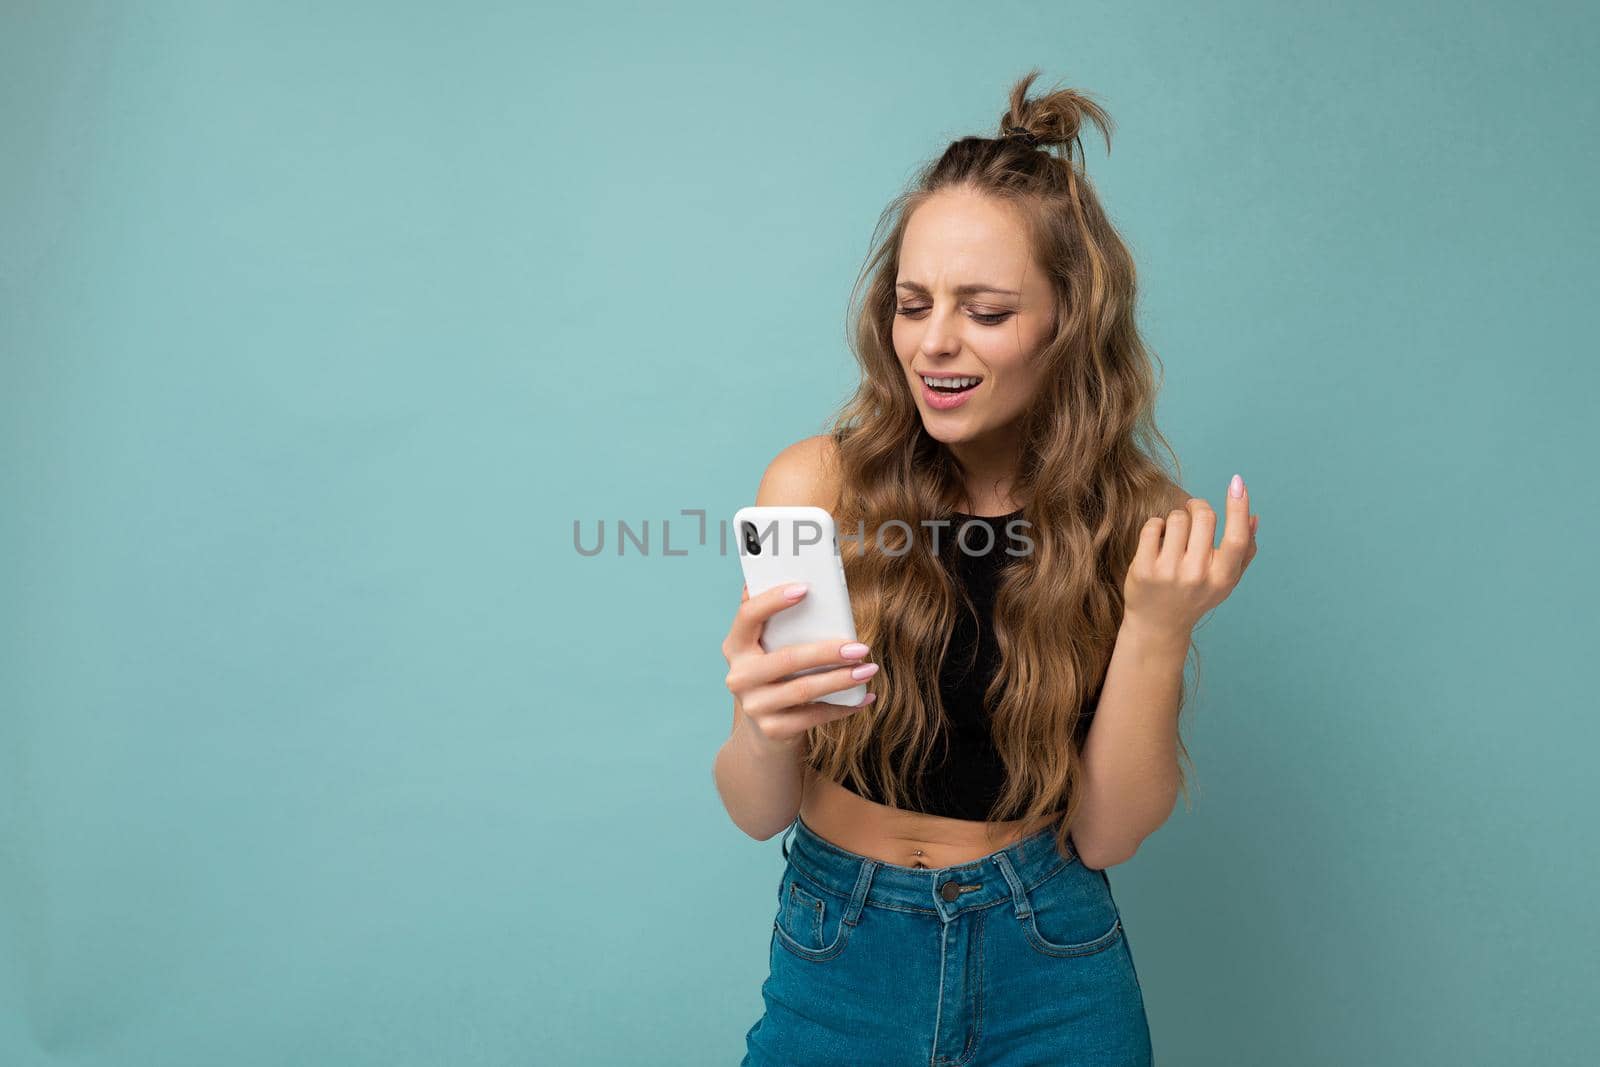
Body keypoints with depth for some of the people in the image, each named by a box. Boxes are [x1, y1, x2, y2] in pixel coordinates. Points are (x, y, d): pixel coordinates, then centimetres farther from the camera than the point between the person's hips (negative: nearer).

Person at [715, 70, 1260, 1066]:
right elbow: (761, 813, -12)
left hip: (1053, 965, 1)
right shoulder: (817, 484, -14)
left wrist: (1158, 630, -24)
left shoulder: (1139, 521, -10)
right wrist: (759, 725, -34)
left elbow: (1104, 832, -10)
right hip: (841, 951, 0)